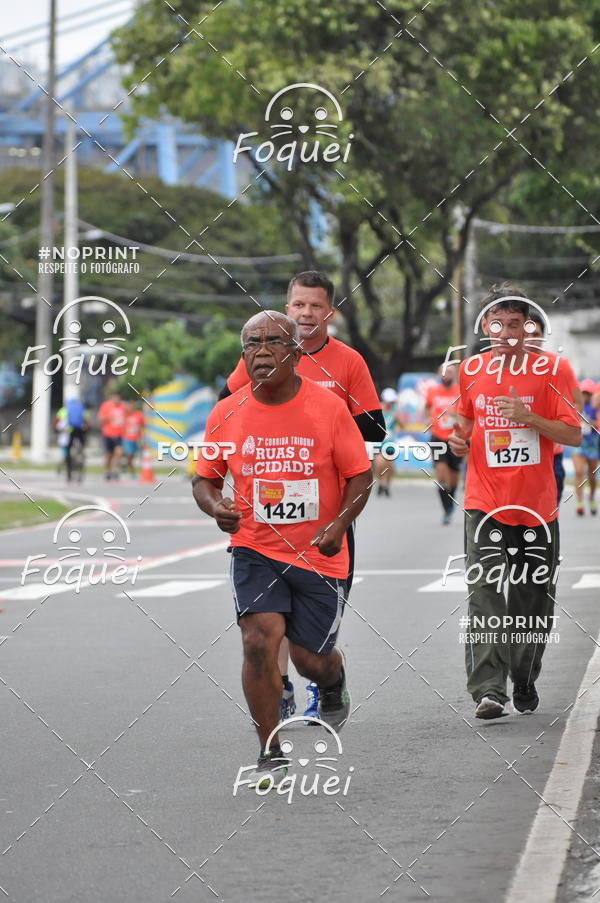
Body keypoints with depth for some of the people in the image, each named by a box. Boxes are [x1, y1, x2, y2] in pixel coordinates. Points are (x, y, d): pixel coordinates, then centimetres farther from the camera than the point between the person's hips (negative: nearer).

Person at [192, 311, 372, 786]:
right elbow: (205, 478, 8)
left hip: (319, 554, -1)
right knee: (260, 641, -18)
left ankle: (334, 681, 46)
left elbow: (360, 476, -2)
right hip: (255, 550, 1)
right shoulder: (227, 413, -3)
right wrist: (216, 506, -14)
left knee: (311, 659, 6)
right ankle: (272, 755, -4)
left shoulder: (329, 407, -8)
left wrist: (339, 523, -18)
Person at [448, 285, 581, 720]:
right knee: (485, 594, -14)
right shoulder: (471, 370, 6)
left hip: (537, 505, 0)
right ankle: (489, 692, -20)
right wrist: (460, 436, 1)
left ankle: (525, 682, 29)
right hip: (485, 502, 0)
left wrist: (529, 418, -19)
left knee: (534, 600, 9)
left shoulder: (547, 370, -1)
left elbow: (573, 435, -4)